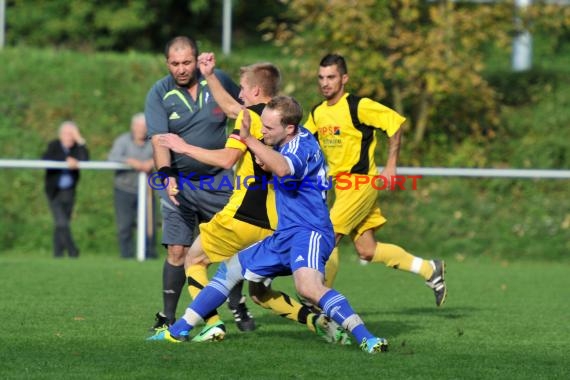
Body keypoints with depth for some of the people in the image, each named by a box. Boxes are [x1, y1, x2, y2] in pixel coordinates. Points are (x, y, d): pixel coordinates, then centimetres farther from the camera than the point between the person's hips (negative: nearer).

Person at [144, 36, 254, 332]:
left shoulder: (218, 81, -3)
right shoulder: (159, 94, -9)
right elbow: (159, 139, -18)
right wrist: (166, 174, -31)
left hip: (218, 180, 2)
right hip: (179, 183, -2)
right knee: (177, 251, -8)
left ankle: (237, 306, 21)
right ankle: (168, 316, 1)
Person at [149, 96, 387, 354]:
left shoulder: (303, 145, -17)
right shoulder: (285, 143, 12)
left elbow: (284, 169, -39)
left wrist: (250, 140, -36)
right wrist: (264, 159, 6)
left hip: (309, 233, -11)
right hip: (284, 236, 11)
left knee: (308, 287, -37)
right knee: (230, 269, 19)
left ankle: (367, 339, -39)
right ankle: (178, 330, 29)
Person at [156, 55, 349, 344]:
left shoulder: (252, 115, -8)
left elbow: (227, 158, -18)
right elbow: (230, 108, 31)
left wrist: (184, 147, -9)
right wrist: (209, 76, 33)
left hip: (244, 215, -8)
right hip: (273, 223, 8)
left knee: (194, 259, 13)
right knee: (259, 291, 17)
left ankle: (212, 325, -2)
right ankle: (317, 320, -2)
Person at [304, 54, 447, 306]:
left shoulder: (358, 106, -13)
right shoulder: (317, 114, 8)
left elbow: (395, 123, -9)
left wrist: (391, 167, -9)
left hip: (360, 183, -8)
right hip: (341, 186, 8)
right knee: (367, 251, 8)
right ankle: (430, 270, 23)